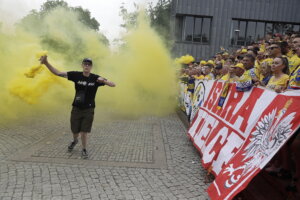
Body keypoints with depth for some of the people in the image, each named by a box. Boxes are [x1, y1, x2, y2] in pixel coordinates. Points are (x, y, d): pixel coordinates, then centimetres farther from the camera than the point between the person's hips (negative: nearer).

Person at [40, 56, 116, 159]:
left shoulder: (95, 78, -10)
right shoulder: (76, 75, -8)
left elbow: (113, 85, -13)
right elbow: (58, 73, -10)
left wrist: (103, 81, -33)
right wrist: (46, 63, -23)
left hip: (89, 110, -1)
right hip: (76, 108, 2)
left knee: (84, 132, 0)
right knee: (75, 131, 14)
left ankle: (84, 150, 26)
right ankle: (75, 140, 50)